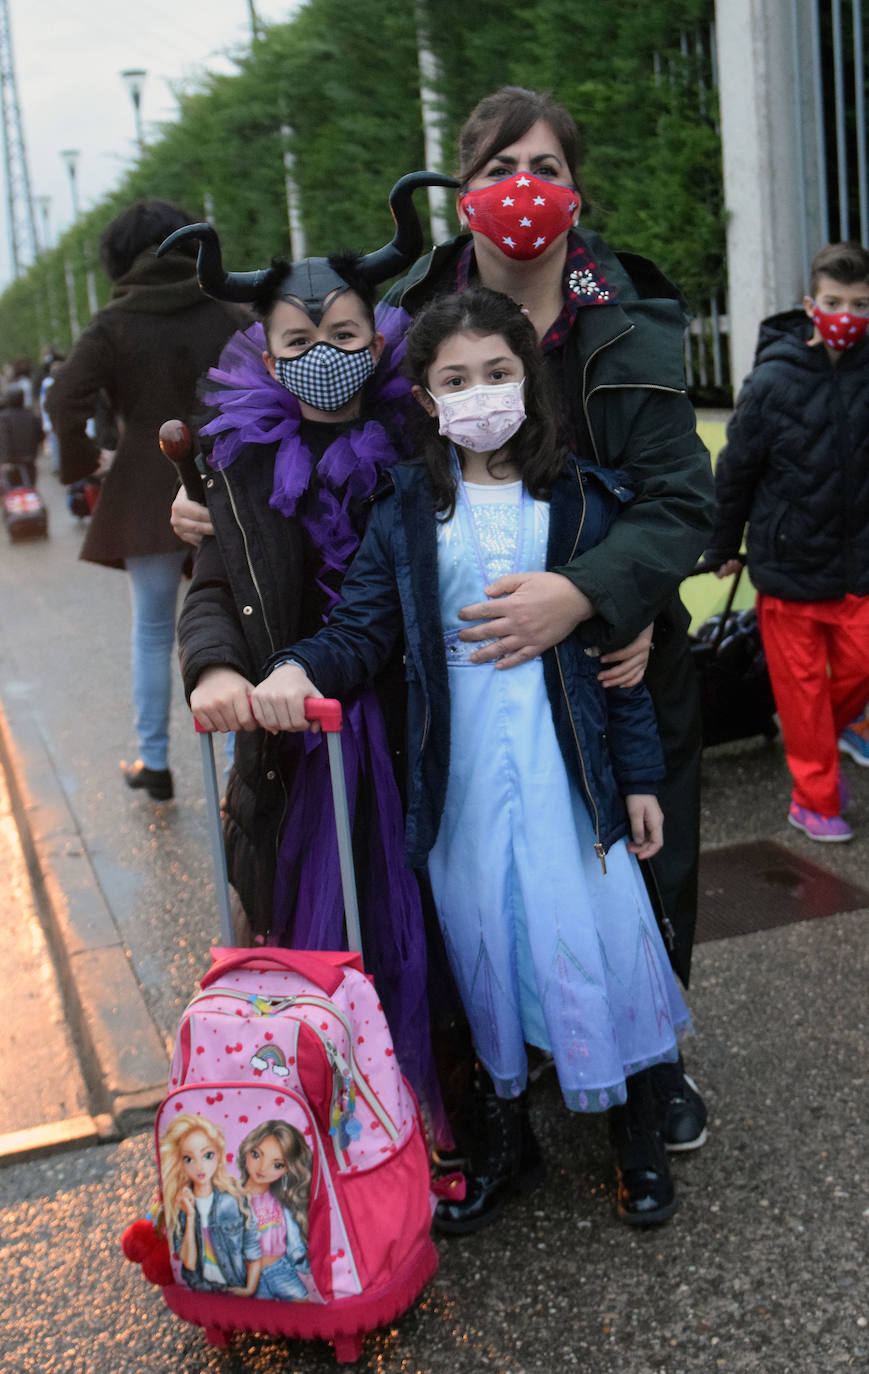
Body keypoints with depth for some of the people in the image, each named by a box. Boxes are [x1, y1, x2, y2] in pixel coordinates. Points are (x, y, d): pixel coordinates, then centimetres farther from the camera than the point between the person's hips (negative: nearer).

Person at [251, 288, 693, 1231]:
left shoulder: (582, 500, 0)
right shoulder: (405, 513, 3)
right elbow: (362, 629, -1)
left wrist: (639, 776, 1)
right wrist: (298, 668, -23)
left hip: (566, 761, -1)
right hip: (462, 770, 2)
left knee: (600, 932, 2)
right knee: (484, 943, 10)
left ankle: (637, 1135, 26)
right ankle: (507, 1143, 30)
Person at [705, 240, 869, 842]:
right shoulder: (774, 380, -11)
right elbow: (736, 470, -1)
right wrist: (723, 548, 7)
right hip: (789, 565, -3)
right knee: (802, 681, 5)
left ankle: (818, 742, 34)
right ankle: (815, 799, 20)